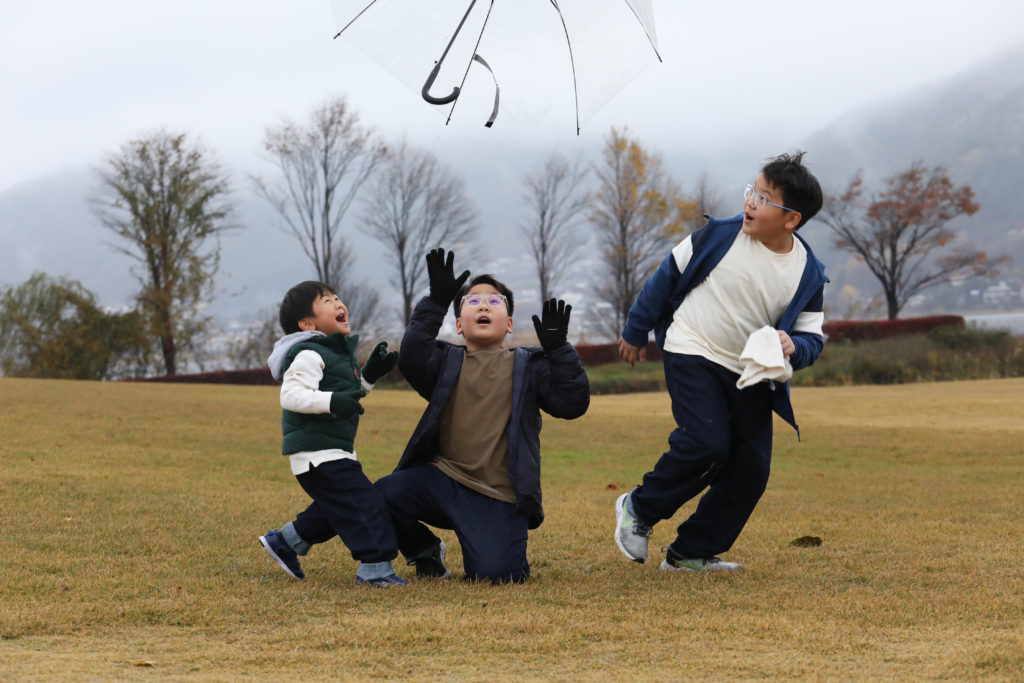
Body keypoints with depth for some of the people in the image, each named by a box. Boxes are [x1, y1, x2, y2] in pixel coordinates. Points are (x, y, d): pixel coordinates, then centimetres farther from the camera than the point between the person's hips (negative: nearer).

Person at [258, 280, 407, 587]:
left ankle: (284, 541, 33)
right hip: (316, 452, -11)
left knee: (333, 510, 19)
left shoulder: (340, 352, 17)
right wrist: (332, 401, -36)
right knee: (364, 502, -14)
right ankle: (375, 568, -11)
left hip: (334, 451, 11)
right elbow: (291, 395, -26)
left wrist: (369, 376, 12)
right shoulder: (309, 355, -15)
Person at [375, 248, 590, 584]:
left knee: (493, 573, -22)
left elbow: (572, 404, -2)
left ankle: (512, 559, 19)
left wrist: (558, 349, -13)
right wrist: (434, 303, -20)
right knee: (384, 494, -24)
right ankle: (426, 552, 7)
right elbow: (412, 361, -12)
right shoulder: (446, 362, 11)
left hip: (499, 499, -2)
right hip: (443, 479, 2)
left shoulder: (528, 367, 10)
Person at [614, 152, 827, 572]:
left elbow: (812, 336, 3)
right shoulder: (720, 236, -10)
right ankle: (639, 509, 2)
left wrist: (792, 347, -22)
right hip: (693, 355, -4)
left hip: (751, 376, 4)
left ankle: (692, 552, 10)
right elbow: (668, 275, 3)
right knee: (706, 444, -22)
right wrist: (635, 330, 9)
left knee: (751, 467, -2)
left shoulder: (808, 274, -5)